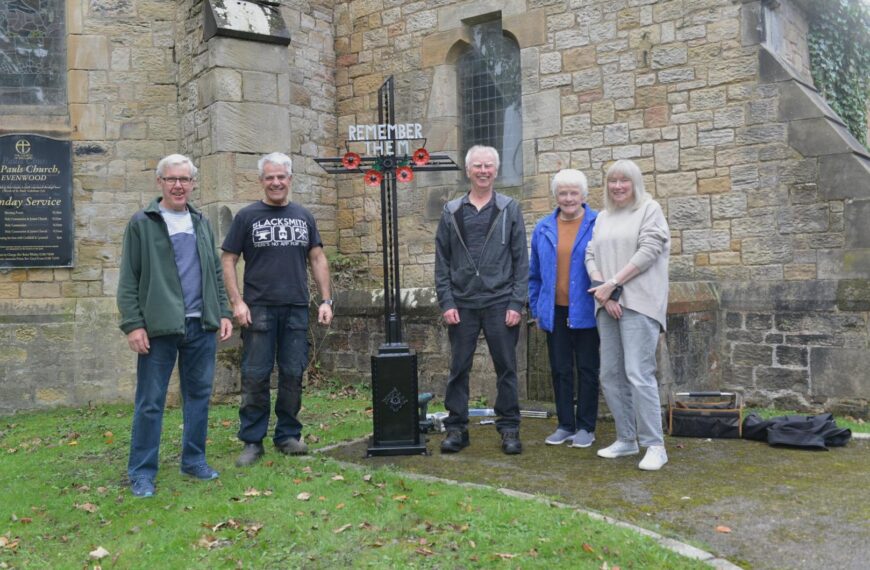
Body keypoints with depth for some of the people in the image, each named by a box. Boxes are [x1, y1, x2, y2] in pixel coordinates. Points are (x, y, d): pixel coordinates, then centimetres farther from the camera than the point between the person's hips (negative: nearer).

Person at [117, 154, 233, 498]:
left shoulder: (202, 224, 14)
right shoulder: (142, 223, -1)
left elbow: (216, 273, 18)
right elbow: (129, 280, -4)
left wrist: (224, 312, 9)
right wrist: (132, 324, -11)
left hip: (202, 327, 5)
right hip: (159, 328, -5)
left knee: (199, 395, 11)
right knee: (150, 402, 1)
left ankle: (194, 460, 24)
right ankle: (142, 472, 10)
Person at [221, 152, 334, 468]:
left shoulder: (303, 216, 12)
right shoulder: (247, 216, 3)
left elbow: (318, 259, 13)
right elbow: (228, 260, 1)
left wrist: (326, 300, 5)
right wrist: (236, 302, -9)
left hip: (296, 309, 3)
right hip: (258, 309, -3)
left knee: (293, 375, 6)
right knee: (255, 377, -2)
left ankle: (288, 435, 18)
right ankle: (252, 441, 8)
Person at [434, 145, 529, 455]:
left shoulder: (510, 209, 4)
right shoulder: (451, 211, 8)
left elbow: (521, 260, 1)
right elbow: (442, 262, 6)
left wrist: (516, 303, -6)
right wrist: (446, 302, -2)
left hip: (500, 304, -1)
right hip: (462, 304, 1)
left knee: (506, 368, 4)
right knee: (458, 369, 6)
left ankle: (509, 428, 15)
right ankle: (456, 428, 17)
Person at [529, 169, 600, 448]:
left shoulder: (598, 225, -5)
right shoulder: (543, 229, 7)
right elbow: (534, 273, 13)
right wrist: (535, 309, 10)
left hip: (585, 312, -3)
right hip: (554, 311, 4)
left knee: (587, 370, 6)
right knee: (560, 370, 10)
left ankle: (586, 427, 16)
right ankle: (565, 425, 21)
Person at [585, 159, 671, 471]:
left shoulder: (649, 209, 2)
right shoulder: (602, 217, 19)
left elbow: (648, 251, -9)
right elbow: (590, 256, 11)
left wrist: (611, 284, -11)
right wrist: (604, 290, -6)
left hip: (639, 303, -6)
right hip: (607, 305, 6)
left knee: (638, 373, -13)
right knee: (610, 375, 6)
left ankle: (655, 445, -5)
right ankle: (626, 439, 17)